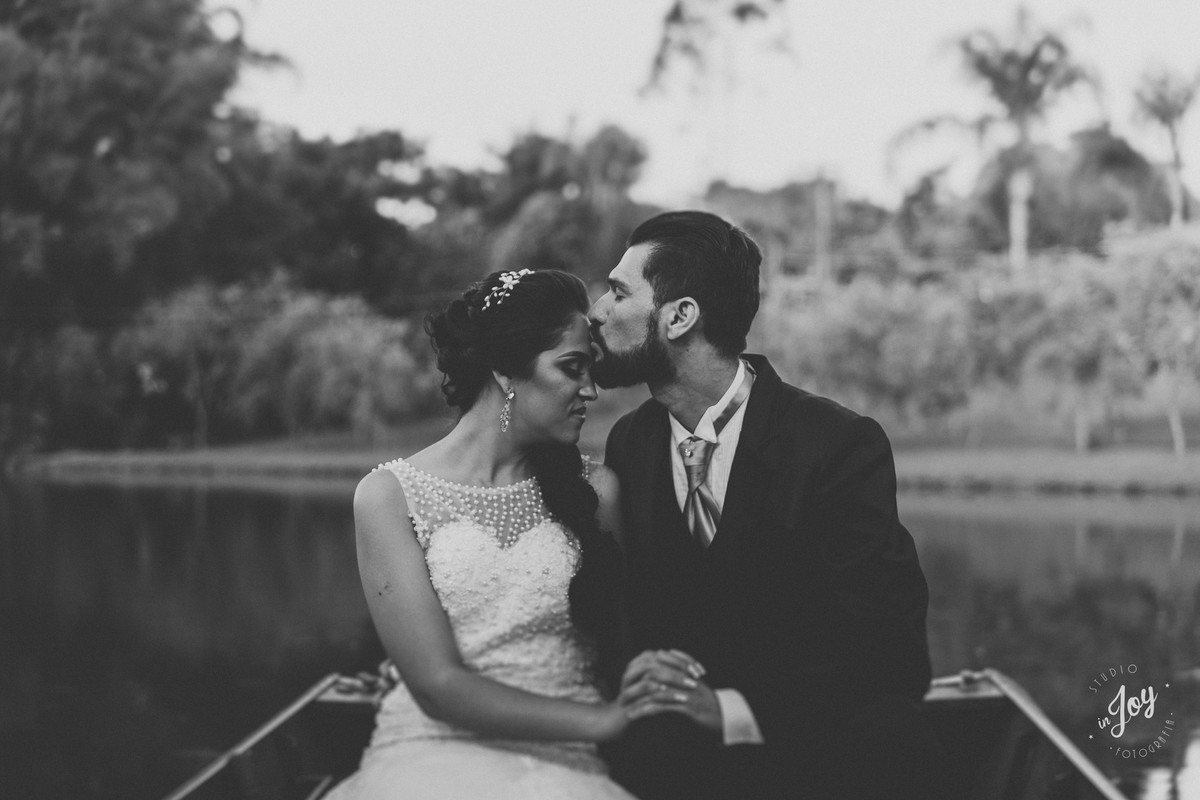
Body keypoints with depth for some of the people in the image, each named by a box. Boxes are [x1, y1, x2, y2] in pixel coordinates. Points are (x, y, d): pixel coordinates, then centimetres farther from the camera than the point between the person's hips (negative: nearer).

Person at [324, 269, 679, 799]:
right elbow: (436, 682, -5)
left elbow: (623, 646, 11)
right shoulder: (389, 495, 2)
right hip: (434, 755, -1)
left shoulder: (595, 490, 9)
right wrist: (599, 720, -12)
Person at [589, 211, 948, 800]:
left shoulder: (839, 445, -12)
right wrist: (642, 669, -16)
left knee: (889, 742, -35)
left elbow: (893, 653, -17)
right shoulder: (629, 442, 7)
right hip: (680, 748, 2)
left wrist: (729, 708, -29)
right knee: (639, 749, -33)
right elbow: (624, 613, 10)